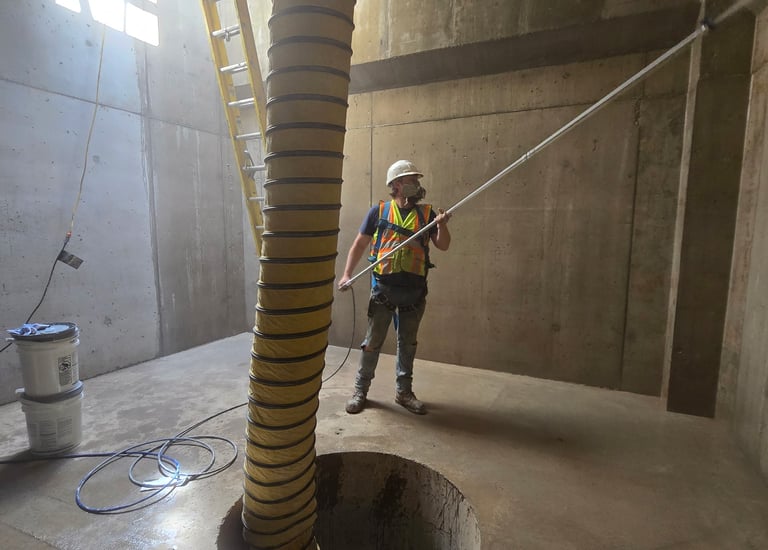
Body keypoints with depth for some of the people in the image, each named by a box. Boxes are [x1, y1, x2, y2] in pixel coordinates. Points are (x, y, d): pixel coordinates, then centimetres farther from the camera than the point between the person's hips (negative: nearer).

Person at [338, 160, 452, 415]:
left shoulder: (426, 213, 5)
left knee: (407, 343, 13)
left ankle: (403, 391, 28)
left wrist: (441, 225, -18)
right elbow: (359, 244, 2)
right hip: (383, 288, -2)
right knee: (373, 342, 6)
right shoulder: (379, 211, 0)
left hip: (414, 290, 3)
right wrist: (347, 274, -7)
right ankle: (360, 390, 22)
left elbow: (443, 245, 2)